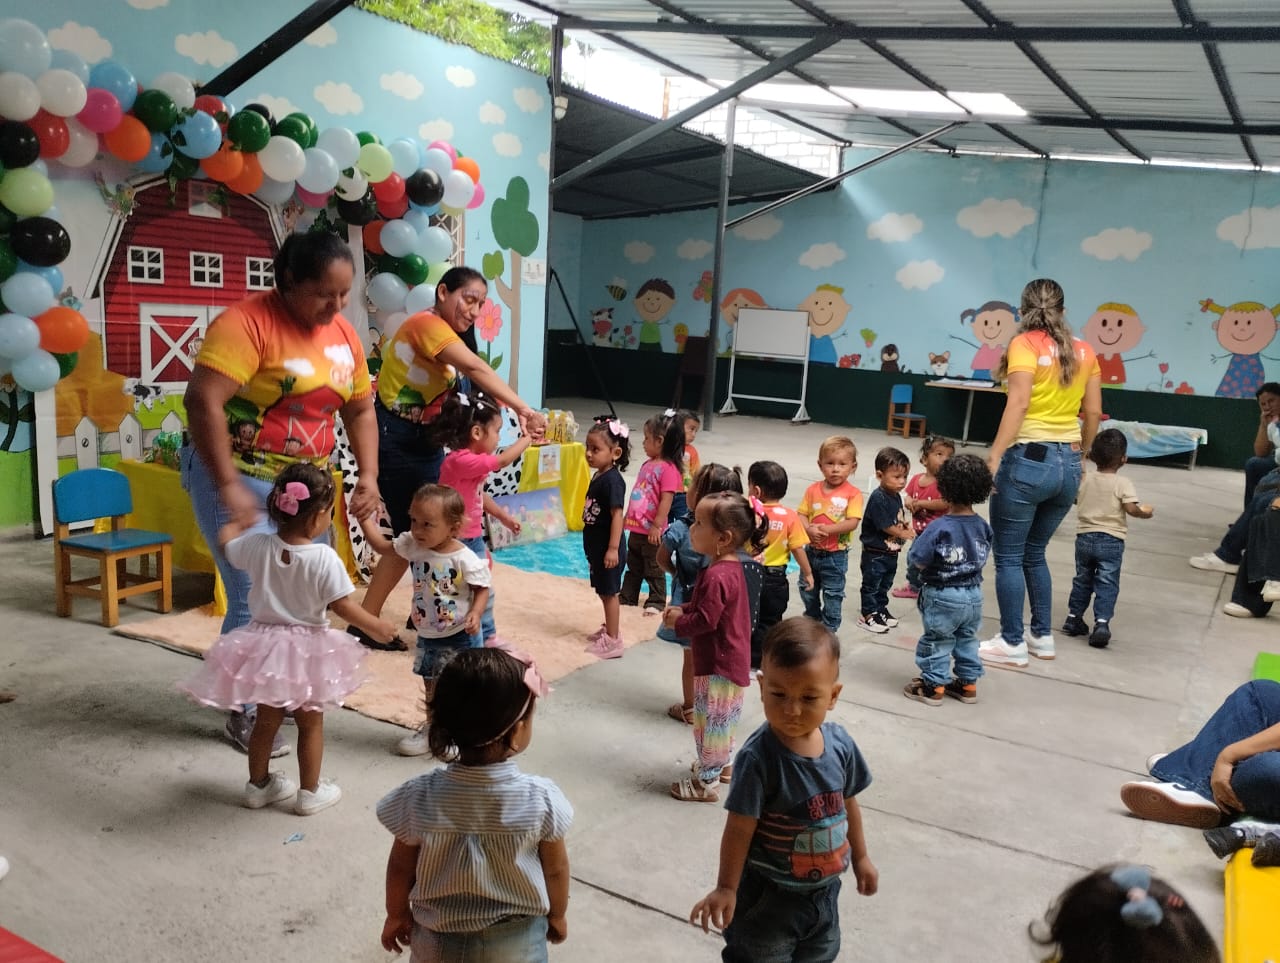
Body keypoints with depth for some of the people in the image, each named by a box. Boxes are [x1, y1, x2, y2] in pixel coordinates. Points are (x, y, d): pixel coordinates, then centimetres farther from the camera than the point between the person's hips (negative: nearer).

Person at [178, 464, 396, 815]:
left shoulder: (257, 546, -11)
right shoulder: (324, 558, -23)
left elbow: (227, 541, 10)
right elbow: (342, 606, -19)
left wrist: (239, 518, 30)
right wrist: (377, 627, -5)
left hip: (264, 646, 4)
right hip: (306, 650, -4)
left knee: (266, 720, 22)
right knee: (311, 723, 15)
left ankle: (258, 785, 37)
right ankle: (309, 792, 26)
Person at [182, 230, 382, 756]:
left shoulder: (344, 334, 5)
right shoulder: (248, 321, -18)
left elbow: (360, 411, 13)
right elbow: (202, 400, -26)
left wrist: (368, 476, 1)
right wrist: (228, 486, -28)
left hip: (304, 480, 7)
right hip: (236, 476, -7)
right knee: (256, 599, -7)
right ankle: (244, 714, 12)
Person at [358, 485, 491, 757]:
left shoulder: (465, 559, -23)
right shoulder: (413, 546, -7)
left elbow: (482, 589, -13)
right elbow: (382, 546, 5)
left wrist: (475, 613, -28)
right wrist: (364, 517, -2)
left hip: (459, 637, -6)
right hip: (427, 636, 6)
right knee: (431, 685, 21)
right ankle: (431, 729, 39)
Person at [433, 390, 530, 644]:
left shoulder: (472, 462, 6)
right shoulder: (460, 460, -27)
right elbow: (503, 460, -26)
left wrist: (504, 516, 27)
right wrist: (527, 438, -13)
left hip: (474, 539, 10)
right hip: (457, 542, -10)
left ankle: (487, 637, 35)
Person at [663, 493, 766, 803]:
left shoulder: (717, 576, -29)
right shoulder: (733, 566, 4)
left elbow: (705, 620, -29)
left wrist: (678, 622, -12)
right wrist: (683, 609, 3)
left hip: (719, 664, -10)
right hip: (730, 660, 10)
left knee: (711, 718, 4)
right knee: (721, 718, 25)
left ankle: (706, 782, 16)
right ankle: (721, 764, 43)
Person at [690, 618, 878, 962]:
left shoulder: (840, 743, -12)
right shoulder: (759, 757, -28)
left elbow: (847, 804, 5)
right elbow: (740, 828, -20)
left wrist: (860, 857, 15)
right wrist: (726, 887, -14)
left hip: (825, 888, 5)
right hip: (769, 894, -5)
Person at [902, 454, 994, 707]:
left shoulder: (939, 528, -23)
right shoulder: (983, 526, -5)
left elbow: (917, 562, -21)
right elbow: (982, 555, 5)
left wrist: (916, 541, -3)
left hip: (942, 597, -5)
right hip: (973, 594, 6)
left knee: (937, 640, 10)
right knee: (967, 639, 20)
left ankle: (933, 685, 20)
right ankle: (968, 683, 31)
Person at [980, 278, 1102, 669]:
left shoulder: (1025, 344, -6)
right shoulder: (1084, 350, 10)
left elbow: (1018, 404, -18)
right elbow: (1093, 413, 12)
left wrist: (993, 458, -21)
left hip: (1028, 459, -6)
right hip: (1067, 465, 7)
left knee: (1008, 556, 5)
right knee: (1034, 553, 21)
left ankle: (1012, 644, 10)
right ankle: (1043, 637, 27)